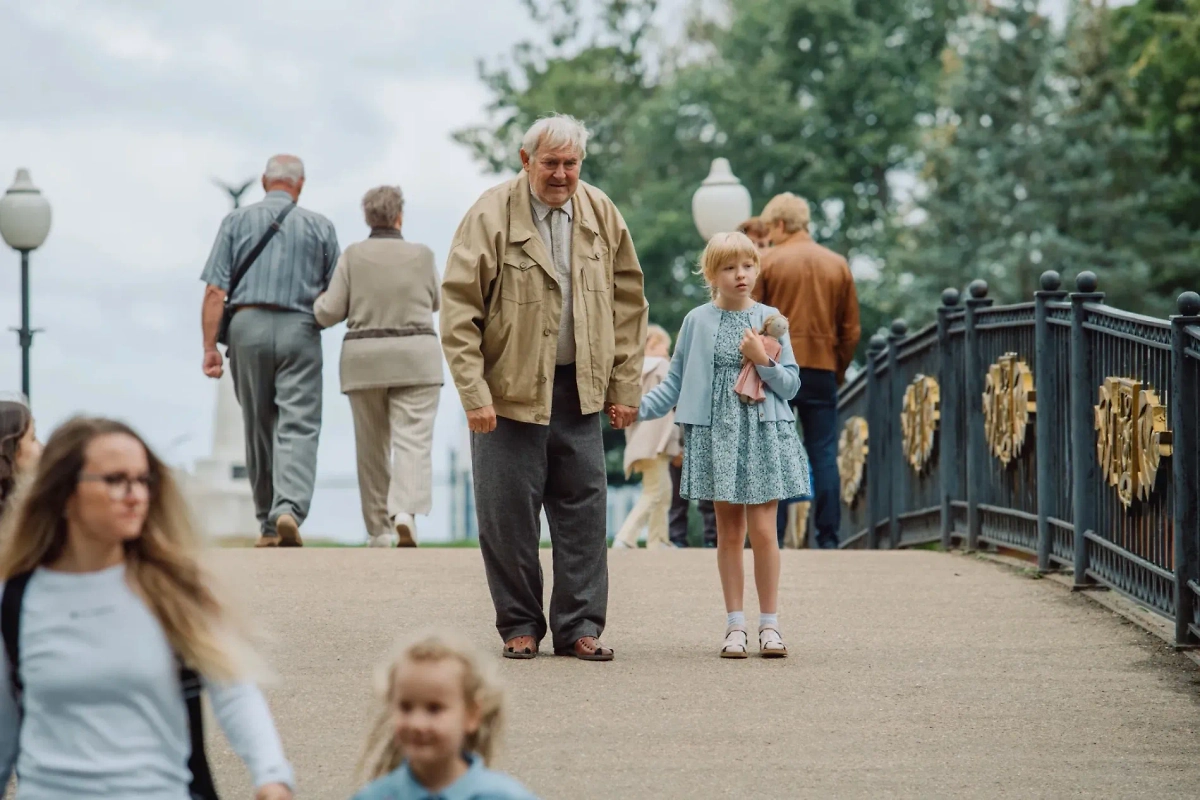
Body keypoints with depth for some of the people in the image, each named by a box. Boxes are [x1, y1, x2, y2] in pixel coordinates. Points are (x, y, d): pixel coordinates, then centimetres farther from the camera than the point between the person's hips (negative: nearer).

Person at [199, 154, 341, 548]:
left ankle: (268, 522, 16)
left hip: (248, 325, 1)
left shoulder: (237, 221, 8)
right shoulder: (319, 226, 7)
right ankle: (290, 509, -27)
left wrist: (210, 346, -1)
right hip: (299, 328, -1)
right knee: (298, 426, -7)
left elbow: (215, 290, 0)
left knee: (258, 427, 12)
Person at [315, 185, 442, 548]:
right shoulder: (422, 255, 0)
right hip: (415, 358, -1)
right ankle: (406, 512, -28)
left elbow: (329, 313, -4)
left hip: (364, 360, 1)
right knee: (413, 442, -6)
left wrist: (322, 300, 17)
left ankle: (379, 529, 14)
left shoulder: (353, 256, -3)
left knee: (373, 446, 11)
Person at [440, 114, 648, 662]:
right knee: (509, 513, 1)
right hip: (511, 390, -3)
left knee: (584, 510, 4)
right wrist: (474, 394, -15)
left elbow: (628, 303, 11)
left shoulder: (602, 215, 4)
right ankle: (520, 625, 13)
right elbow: (458, 309, -10)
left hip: (580, 390, 4)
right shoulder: (491, 216, -9)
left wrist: (625, 386, 6)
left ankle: (579, 625, 12)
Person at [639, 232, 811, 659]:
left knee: (763, 530, -5)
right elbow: (676, 383, 7)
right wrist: (637, 407, -4)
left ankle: (769, 622, 5)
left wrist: (763, 361, -11)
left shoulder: (770, 319, 4)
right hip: (716, 435, 1)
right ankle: (735, 624, 11)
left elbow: (791, 385, 5)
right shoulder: (698, 321, 4)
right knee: (729, 531, 5)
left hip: (764, 433, -1)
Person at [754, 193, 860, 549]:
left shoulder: (766, 262, -2)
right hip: (822, 369, 2)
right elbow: (851, 329, 8)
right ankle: (828, 538, 0)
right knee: (824, 456, 4)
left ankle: (773, 537, -2)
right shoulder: (838, 265, 8)